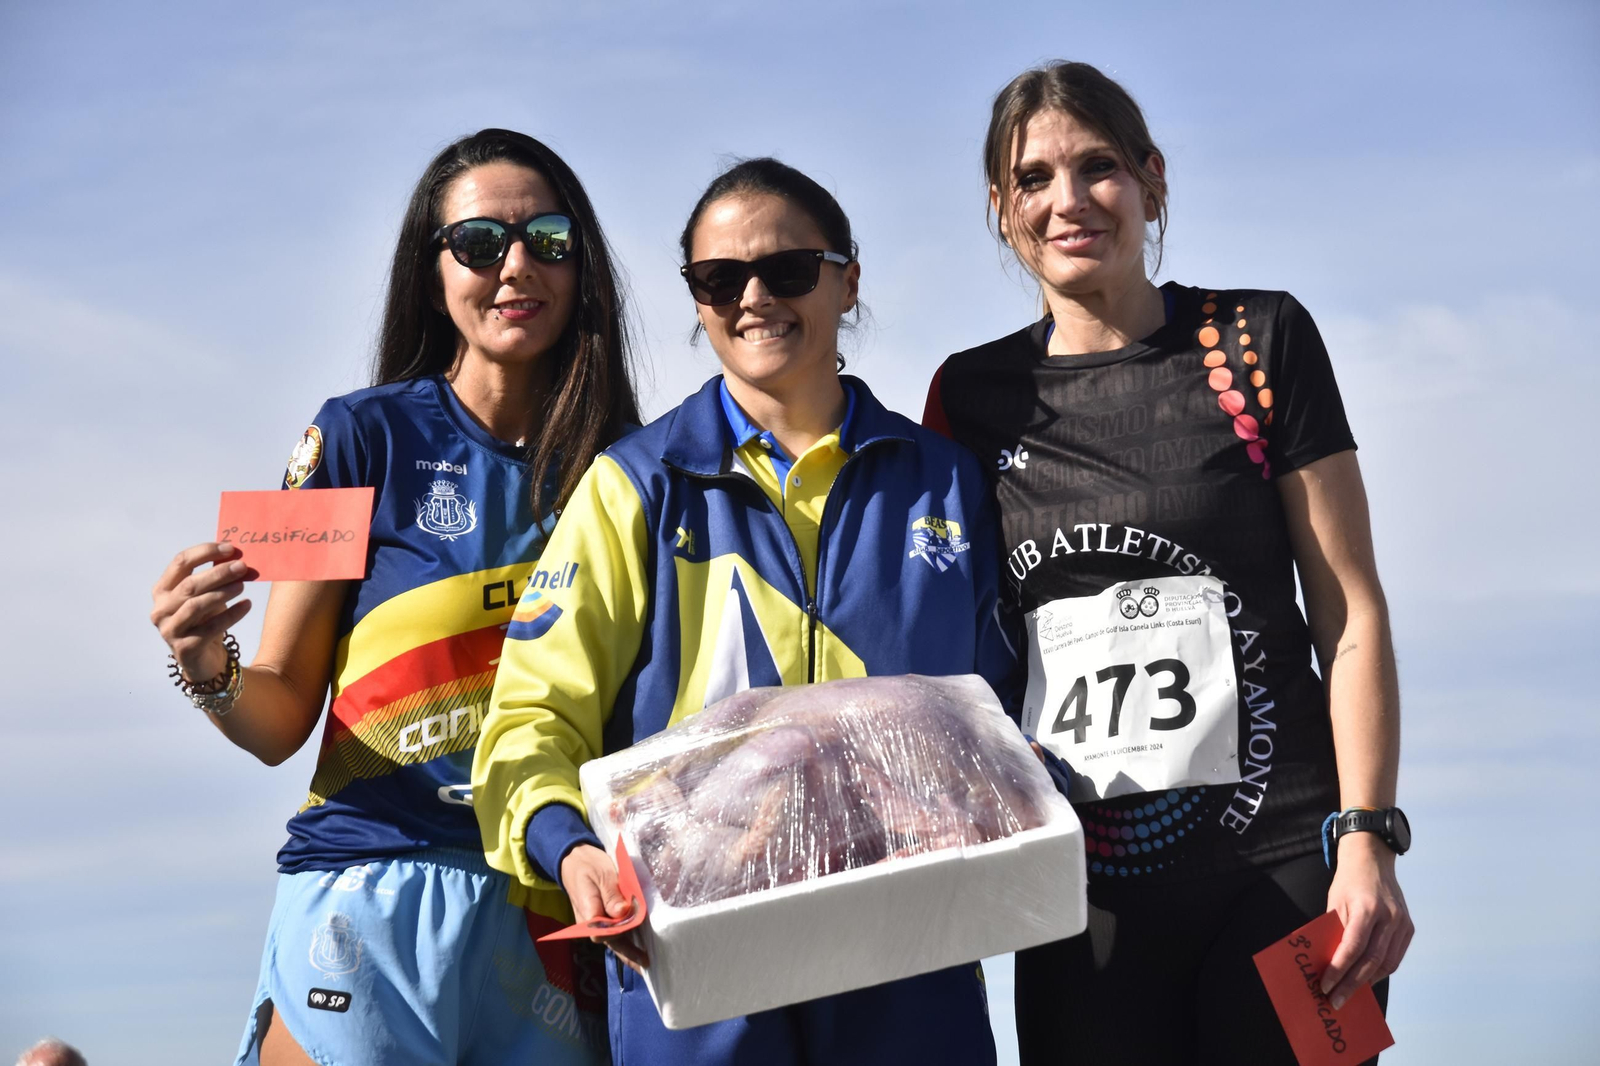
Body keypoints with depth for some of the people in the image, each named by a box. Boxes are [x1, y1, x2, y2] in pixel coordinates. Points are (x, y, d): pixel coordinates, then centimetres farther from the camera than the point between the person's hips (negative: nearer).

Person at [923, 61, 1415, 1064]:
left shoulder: (1258, 342, 1)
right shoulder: (975, 396, 8)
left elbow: (1351, 609, -1)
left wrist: (1368, 840, -10)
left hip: (1277, 868, -2)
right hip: (1080, 890, 2)